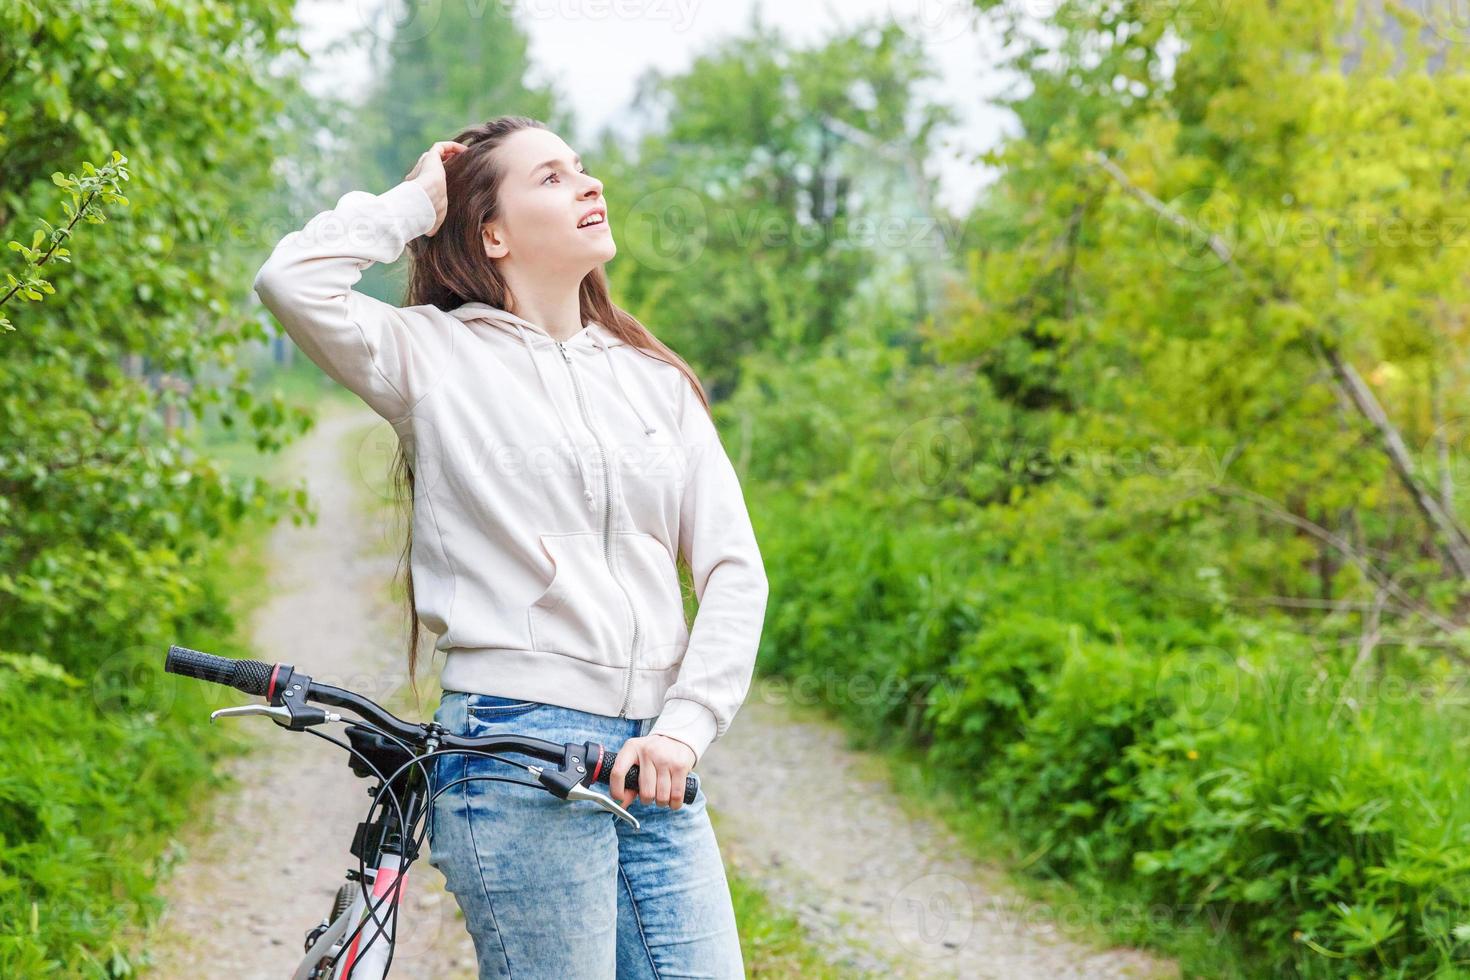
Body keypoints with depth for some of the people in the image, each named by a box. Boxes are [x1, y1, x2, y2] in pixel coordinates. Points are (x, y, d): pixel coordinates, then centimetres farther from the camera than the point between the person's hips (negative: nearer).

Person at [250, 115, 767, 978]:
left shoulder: (657, 379, 14)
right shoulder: (434, 355, 3)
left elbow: (734, 568, 8)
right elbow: (292, 282, -15)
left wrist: (684, 725, -6)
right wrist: (414, 203, 1)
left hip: (654, 760, 5)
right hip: (515, 754, -4)